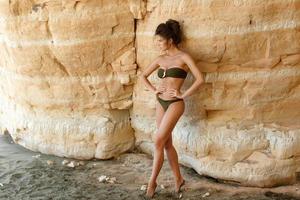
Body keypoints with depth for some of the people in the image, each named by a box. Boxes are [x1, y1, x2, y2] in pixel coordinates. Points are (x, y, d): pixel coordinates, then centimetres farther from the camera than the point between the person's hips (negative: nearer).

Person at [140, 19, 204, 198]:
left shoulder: (184, 57, -6)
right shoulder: (161, 59, 10)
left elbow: (200, 79, -13)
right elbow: (143, 76, 21)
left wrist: (183, 95, -12)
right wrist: (154, 90, 7)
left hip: (175, 104, -6)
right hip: (161, 103, 7)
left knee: (158, 141, -11)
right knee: (167, 143, 11)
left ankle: (152, 181, 2)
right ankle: (178, 178, 25)